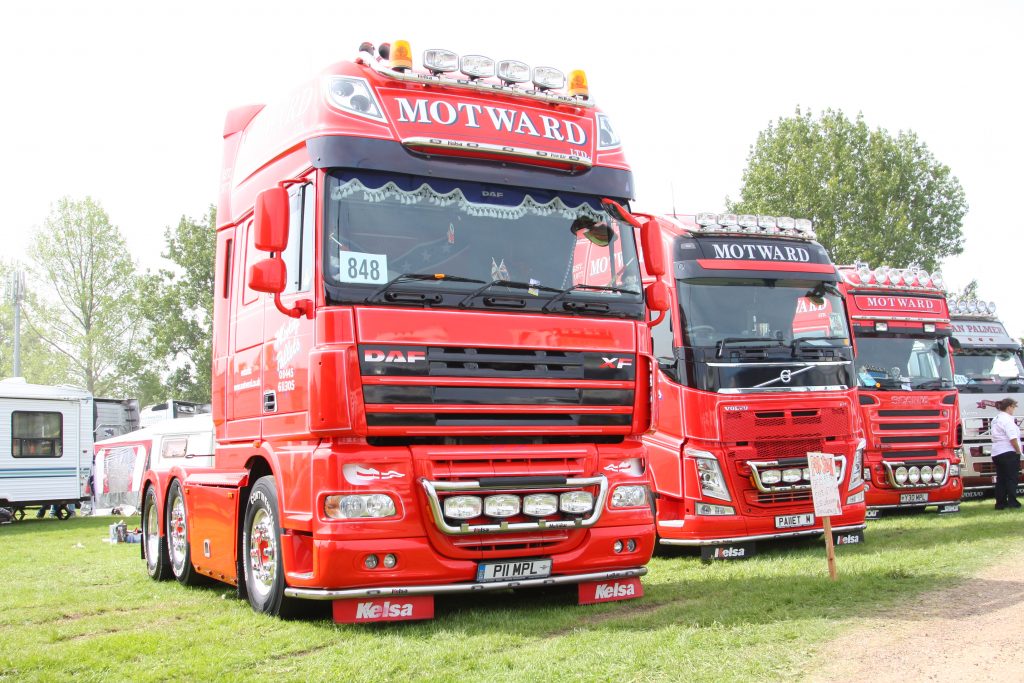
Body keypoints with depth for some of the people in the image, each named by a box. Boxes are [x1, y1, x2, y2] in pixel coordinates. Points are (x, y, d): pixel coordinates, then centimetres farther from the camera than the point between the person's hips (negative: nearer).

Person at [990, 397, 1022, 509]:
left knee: (1001, 479, 9)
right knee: (1012, 478, -2)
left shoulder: (995, 419, 16)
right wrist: (1018, 450, -11)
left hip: (996, 453, 8)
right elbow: (1013, 438, -20)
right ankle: (1012, 502, -3)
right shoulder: (1007, 419, -13)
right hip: (1008, 453, -8)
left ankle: (1000, 503, 9)